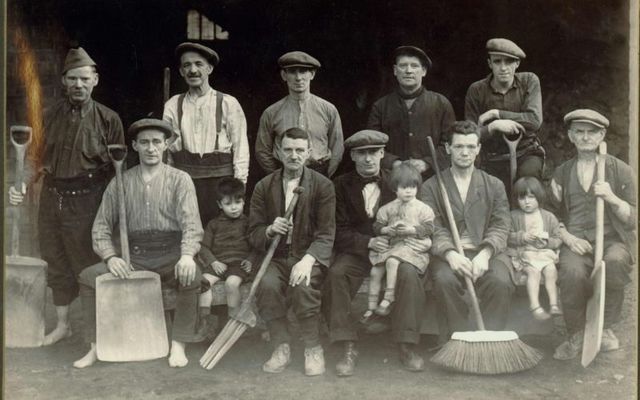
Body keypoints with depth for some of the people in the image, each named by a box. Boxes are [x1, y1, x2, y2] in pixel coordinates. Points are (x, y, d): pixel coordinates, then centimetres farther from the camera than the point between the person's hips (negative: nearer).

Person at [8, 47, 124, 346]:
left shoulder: (107, 119, -5)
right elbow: (38, 157, 12)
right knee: (56, 262, 14)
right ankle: (62, 324, 31)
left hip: (85, 201, -4)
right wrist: (22, 186, -3)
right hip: (51, 198, 5)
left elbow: (117, 168, -3)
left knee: (87, 264, 2)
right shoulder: (51, 116, 7)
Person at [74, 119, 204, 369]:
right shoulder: (120, 183, 10)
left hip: (170, 256, -2)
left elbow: (191, 223, -10)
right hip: (133, 257, 3)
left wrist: (187, 255, -29)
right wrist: (111, 257, -12)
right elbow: (101, 227, 8)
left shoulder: (179, 180, 3)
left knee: (192, 275, -33)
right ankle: (96, 347, -7)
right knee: (88, 277, -17)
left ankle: (178, 345, -19)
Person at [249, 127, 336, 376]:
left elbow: (326, 234, -7)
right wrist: (270, 230, -17)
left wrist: (308, 259, -25)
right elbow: (253, 234, 7)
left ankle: (313, 349, -14)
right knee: (268, 284, -30)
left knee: (303, 285, -33)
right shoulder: (264, 187, 8)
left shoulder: (322, 186, 1)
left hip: (308, 256, -2)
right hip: (275, 257, 2)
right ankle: (281, 347, -13)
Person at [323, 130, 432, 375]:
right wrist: (369, 242, -19)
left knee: (410, 273, -32)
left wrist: (425, 242, -15)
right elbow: (340, 231, -2)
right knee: (336, 274, -31)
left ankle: (406, 347, -21)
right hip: (357, 252, 0)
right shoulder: (342, 185, 4)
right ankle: (348, 349, -22)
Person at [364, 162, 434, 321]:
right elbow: (377, 226, 9)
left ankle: (388, 298, -24)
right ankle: (371, 306, 1)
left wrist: (411, 229, -18)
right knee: (375, 270, -9)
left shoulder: (423, 209, 3)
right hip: (390, 246, 5)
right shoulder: (387, 208, 11)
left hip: (413, 246, -4)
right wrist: (388, 229, -11)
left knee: (392, 261, -31)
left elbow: (428, 228, -5)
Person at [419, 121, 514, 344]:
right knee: (445, 280, -34)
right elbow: (432, 230, 0)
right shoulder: (431, 187, 12)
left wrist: (484, 254, -16)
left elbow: (500, 227, 5)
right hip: (447, 255, -1)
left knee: (501, 282, -30)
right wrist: (450, 254, -21)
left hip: (483, 254, 1)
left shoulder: (494, 186, 16)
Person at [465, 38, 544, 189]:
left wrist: (496, 114, -14)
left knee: (528, 173, -30)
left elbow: (535, 120, -13)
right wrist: (493, 127, -23)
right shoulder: (476, 90, -2)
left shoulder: (529, 80, -1)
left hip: (527, 153, -1)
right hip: (494, 161, 1)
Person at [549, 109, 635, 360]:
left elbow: (632, 219, 6)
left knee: (615, 262, -37)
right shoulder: (561, 173, 15)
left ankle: (605, 328, -13)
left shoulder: (620, 171, 9)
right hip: (576, 242, 1)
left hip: (612, 239, -1)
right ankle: (576, 336, -12)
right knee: (572, 271, -34)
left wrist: (612, 198, -13)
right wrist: (568, 237, -4)